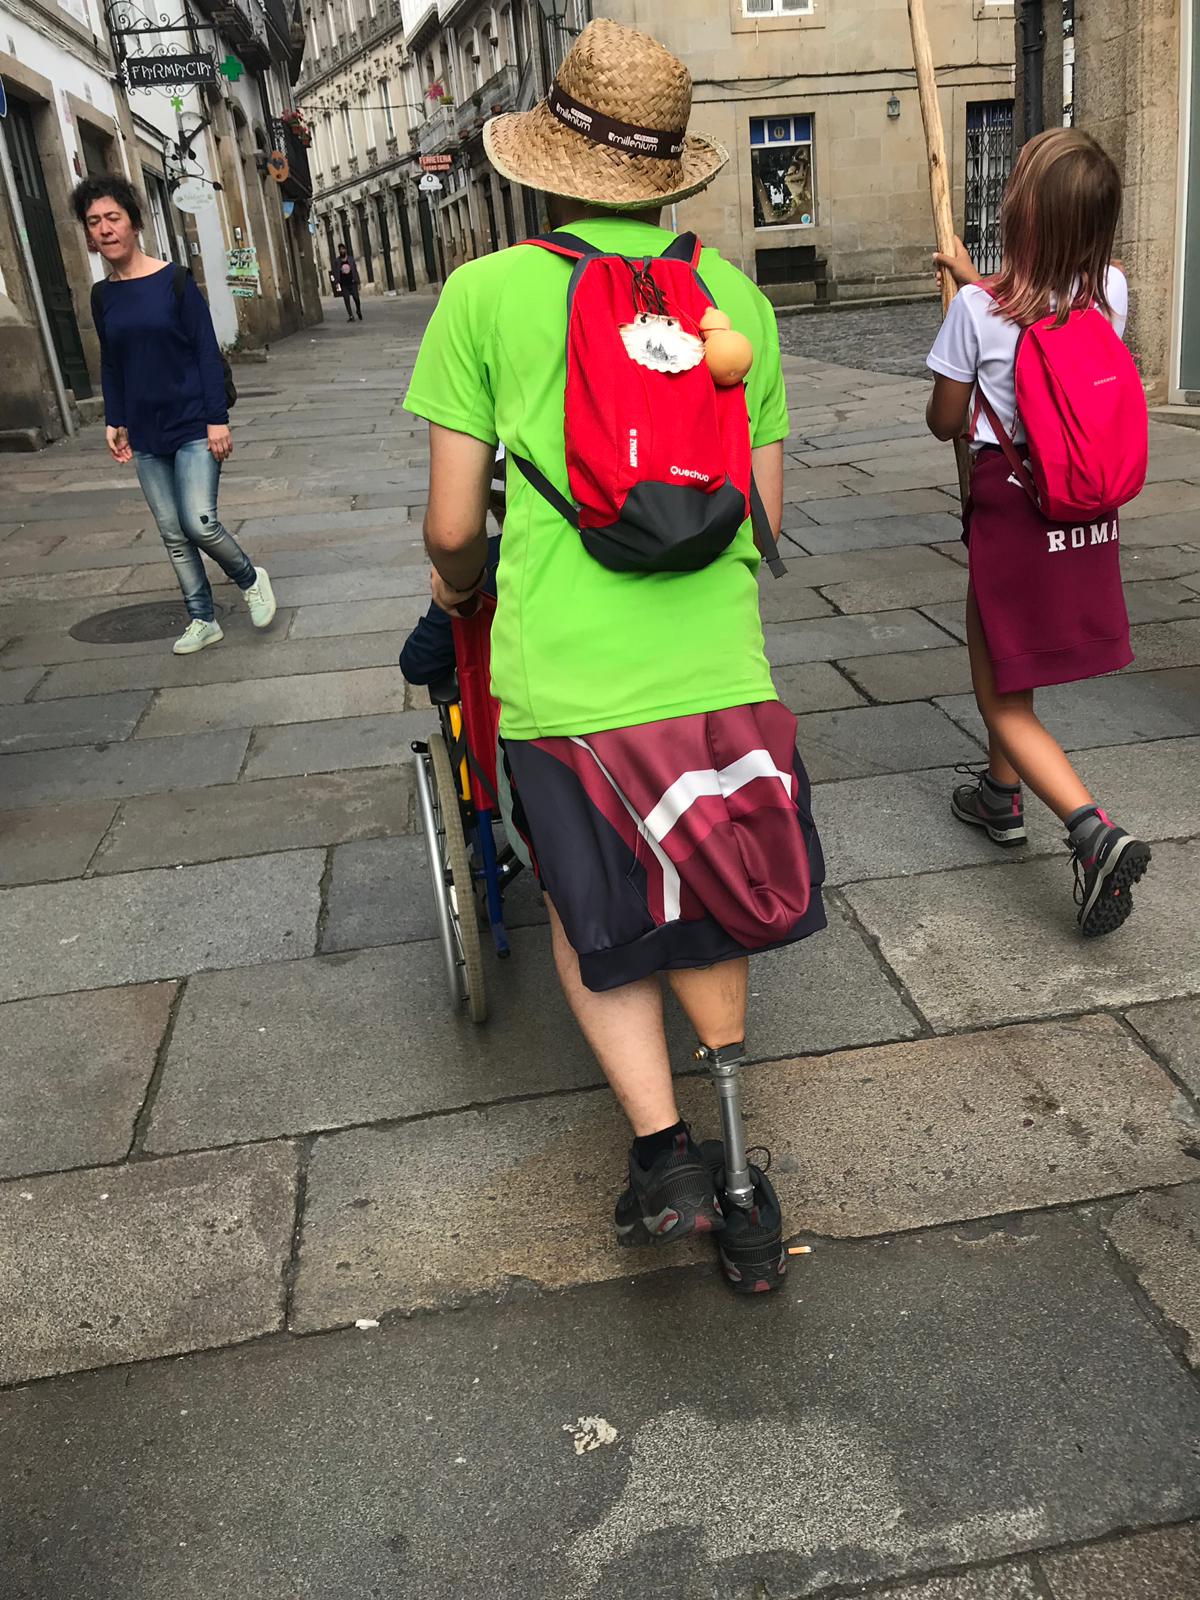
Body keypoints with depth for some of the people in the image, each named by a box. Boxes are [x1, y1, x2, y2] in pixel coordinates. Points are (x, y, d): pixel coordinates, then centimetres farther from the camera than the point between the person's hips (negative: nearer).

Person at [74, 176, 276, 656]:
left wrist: (217, 418, -13)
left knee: (199, 523, -14)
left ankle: (251, 579, 14)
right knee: (172, 534, 6)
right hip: (145, 435, 5)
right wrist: (114, 422, 7)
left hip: (192, 426, -4)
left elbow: (207, 351, -8)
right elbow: (110, 364, 14)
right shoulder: (102, 295, 6)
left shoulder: (173, 280, -6)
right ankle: (202, 620, 17)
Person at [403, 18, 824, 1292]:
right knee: (711, 901, 22)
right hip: (719, 671, 3)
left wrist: (456, 584, 19)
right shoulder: (736, 295, 7)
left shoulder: (488, 294, -2)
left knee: (593, 922, 18)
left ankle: (665, 1157, 10)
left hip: (563, 676, -3)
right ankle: (735, 1168, 31)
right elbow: (762, 513, 10)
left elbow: (452, 528, -3)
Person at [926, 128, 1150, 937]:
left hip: (1011, 506, -6)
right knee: (1006, 668, 26)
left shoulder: (977, 312, -18)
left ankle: (1095, 831, -15)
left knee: (1003, 699, 3)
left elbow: (945, 422, -5)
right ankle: (1002, 795, 43)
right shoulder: (1111, 290, -3)